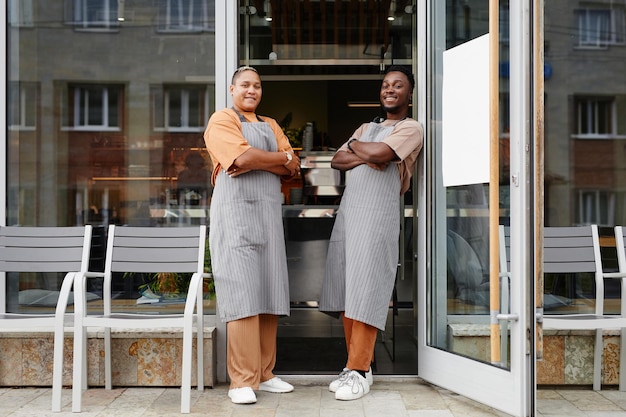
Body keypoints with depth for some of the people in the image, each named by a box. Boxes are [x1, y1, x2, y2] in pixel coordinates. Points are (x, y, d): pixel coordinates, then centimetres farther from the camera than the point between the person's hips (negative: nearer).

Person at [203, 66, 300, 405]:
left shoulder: (271, 126, 22)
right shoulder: (222, 120, 3)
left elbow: (292, 169, 8)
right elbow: (243, 156, -15)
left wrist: (256, 162, -9)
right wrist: (283, 157, -1)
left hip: (269, 213, 6)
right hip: (236, 212, -6)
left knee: (268, 294, 5)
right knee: (243, 294, -10)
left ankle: (264, 374, 13)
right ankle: (242, 381, -5)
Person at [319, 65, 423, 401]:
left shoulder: (411, 128, 4)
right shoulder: (366, 128, 25)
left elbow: (379, 152, -14)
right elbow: (337, 160, 13)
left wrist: (355, 145, 5)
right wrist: (365, 157, -4)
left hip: (378, 213, -6)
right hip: (348, 209, 7)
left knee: (365, 291, -10)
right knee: (345, 289, 4)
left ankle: (359, 371, -4)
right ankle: (356, 364, 12)